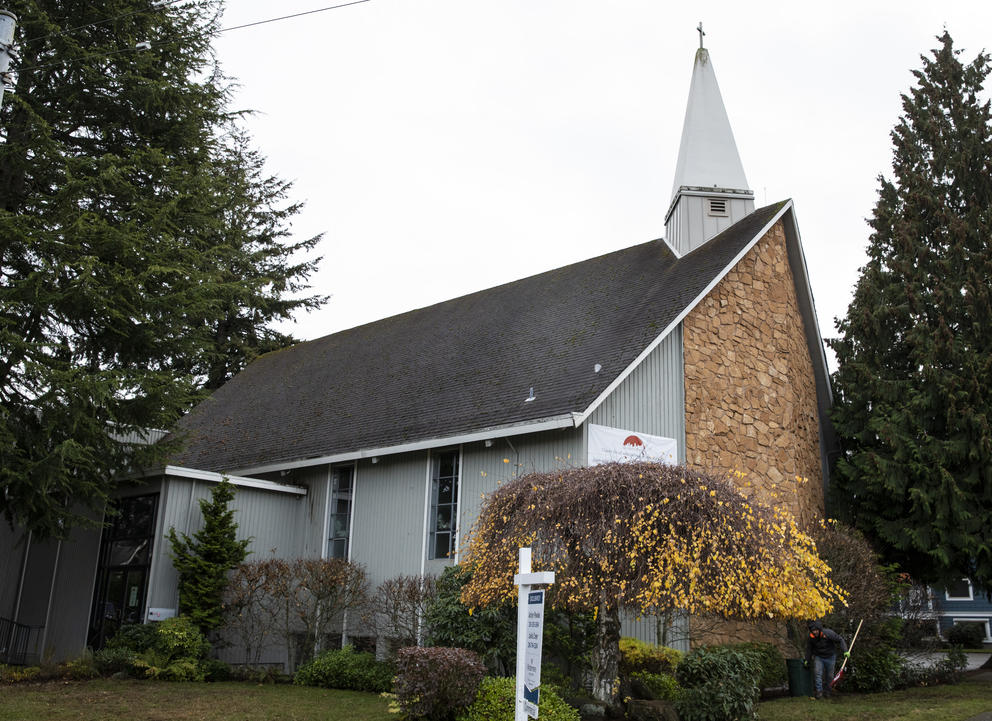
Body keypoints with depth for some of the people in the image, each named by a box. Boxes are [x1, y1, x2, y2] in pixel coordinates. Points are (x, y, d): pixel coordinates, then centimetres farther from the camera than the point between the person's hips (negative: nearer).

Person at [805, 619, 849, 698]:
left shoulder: (828, 633, -25)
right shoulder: (810, 638, -14)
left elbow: (840, 640, -15)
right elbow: (809, 649, 4)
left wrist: (845, 651, -24)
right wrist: (807, 660, 11)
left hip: (830, 657, -1)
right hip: (818, 657, 1)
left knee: (829, 676, 7)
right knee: (817, 672, -18)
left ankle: (827, 691, 25)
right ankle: (819, 691, -14)